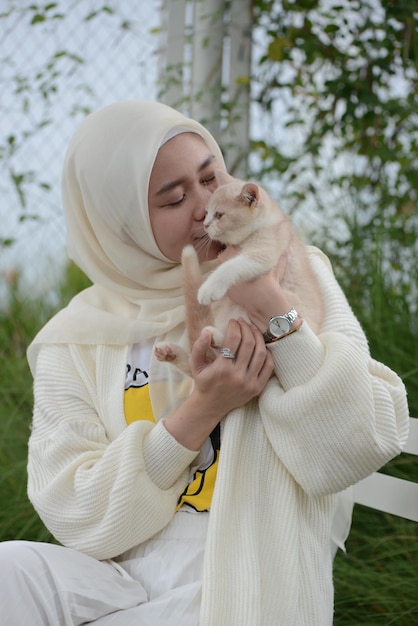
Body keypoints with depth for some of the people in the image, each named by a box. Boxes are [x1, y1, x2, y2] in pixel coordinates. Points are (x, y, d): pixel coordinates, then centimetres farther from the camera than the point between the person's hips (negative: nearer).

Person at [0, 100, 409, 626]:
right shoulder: (77, 341, 1)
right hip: (125, 578, 2)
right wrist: (201, 411, -15)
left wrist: (275, 312, -19)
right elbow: (74, 516, -5)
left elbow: (365, 448, -10)